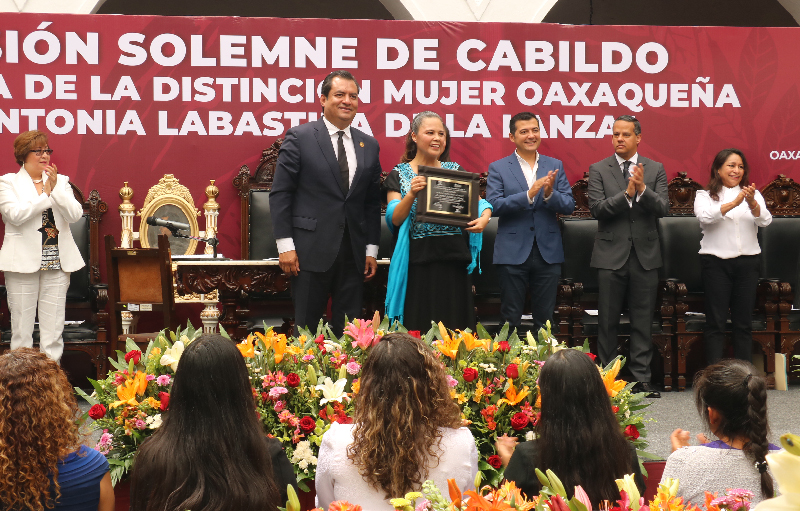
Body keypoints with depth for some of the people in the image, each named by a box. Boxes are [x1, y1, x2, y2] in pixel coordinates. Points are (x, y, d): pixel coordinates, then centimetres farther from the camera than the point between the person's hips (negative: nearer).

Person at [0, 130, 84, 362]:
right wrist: (45, 195, -10)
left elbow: (75, 215, -1)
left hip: (57, 262, 3)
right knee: (21, 328, -1)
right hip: (23, 262, -3)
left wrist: (55, 188, -11)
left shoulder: (61, 181, 13)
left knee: (53, 330, 2)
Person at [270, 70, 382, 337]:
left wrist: (372, 249, 9)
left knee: (348, 330, 6)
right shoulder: (299, 138, -2)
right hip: (312, 250, -4)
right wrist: (285, 245, -9)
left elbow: (373, 201, 14)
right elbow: (280, 193, -4)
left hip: (353, 254, 4)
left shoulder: (369, 145, 11)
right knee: (307, 327, 2)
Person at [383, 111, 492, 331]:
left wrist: (484, 218, -15)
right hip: (418, 262, -2)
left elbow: (479, 202, 7)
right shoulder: (399, 174, 6)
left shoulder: (455, 170, 13)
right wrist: (412, 194, -22)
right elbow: (395, 218, -5)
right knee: (418, 331, -2)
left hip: (455, 261, 3)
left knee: (455, 330, 3)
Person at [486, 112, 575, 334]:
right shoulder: (498, 168, 1)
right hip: (513, 253, -2)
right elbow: (494, 205, -11)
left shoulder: (555, 166, 8)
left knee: (545, 319, 9)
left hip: (548, 253, 2)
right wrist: (529, 194, -23)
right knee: (510, 318, 5)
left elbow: (569, 206, 3)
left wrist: (549, 194, -18)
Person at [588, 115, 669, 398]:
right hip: (611, 254, -1)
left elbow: (663, 208, -3)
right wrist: (627, 194, -20)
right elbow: (597, 208, -8)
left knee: (643, 320, 4)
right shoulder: (598, 170, 3)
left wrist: (643, 189, -20)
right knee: (607, 321, 4)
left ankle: (641, 377, 11)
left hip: (645, 255, 1)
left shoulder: (655, 169, 7)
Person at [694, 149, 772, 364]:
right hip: (716, 262, -2)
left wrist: (752, 203, -24)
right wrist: (733, 203, -28)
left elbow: (765, 220, -3)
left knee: (744, 322, 4)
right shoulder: (704, 195, 5)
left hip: (747, 263, 3)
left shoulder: (753, 194, 13)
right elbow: (705, 217, -15)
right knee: (716, 322, -3)